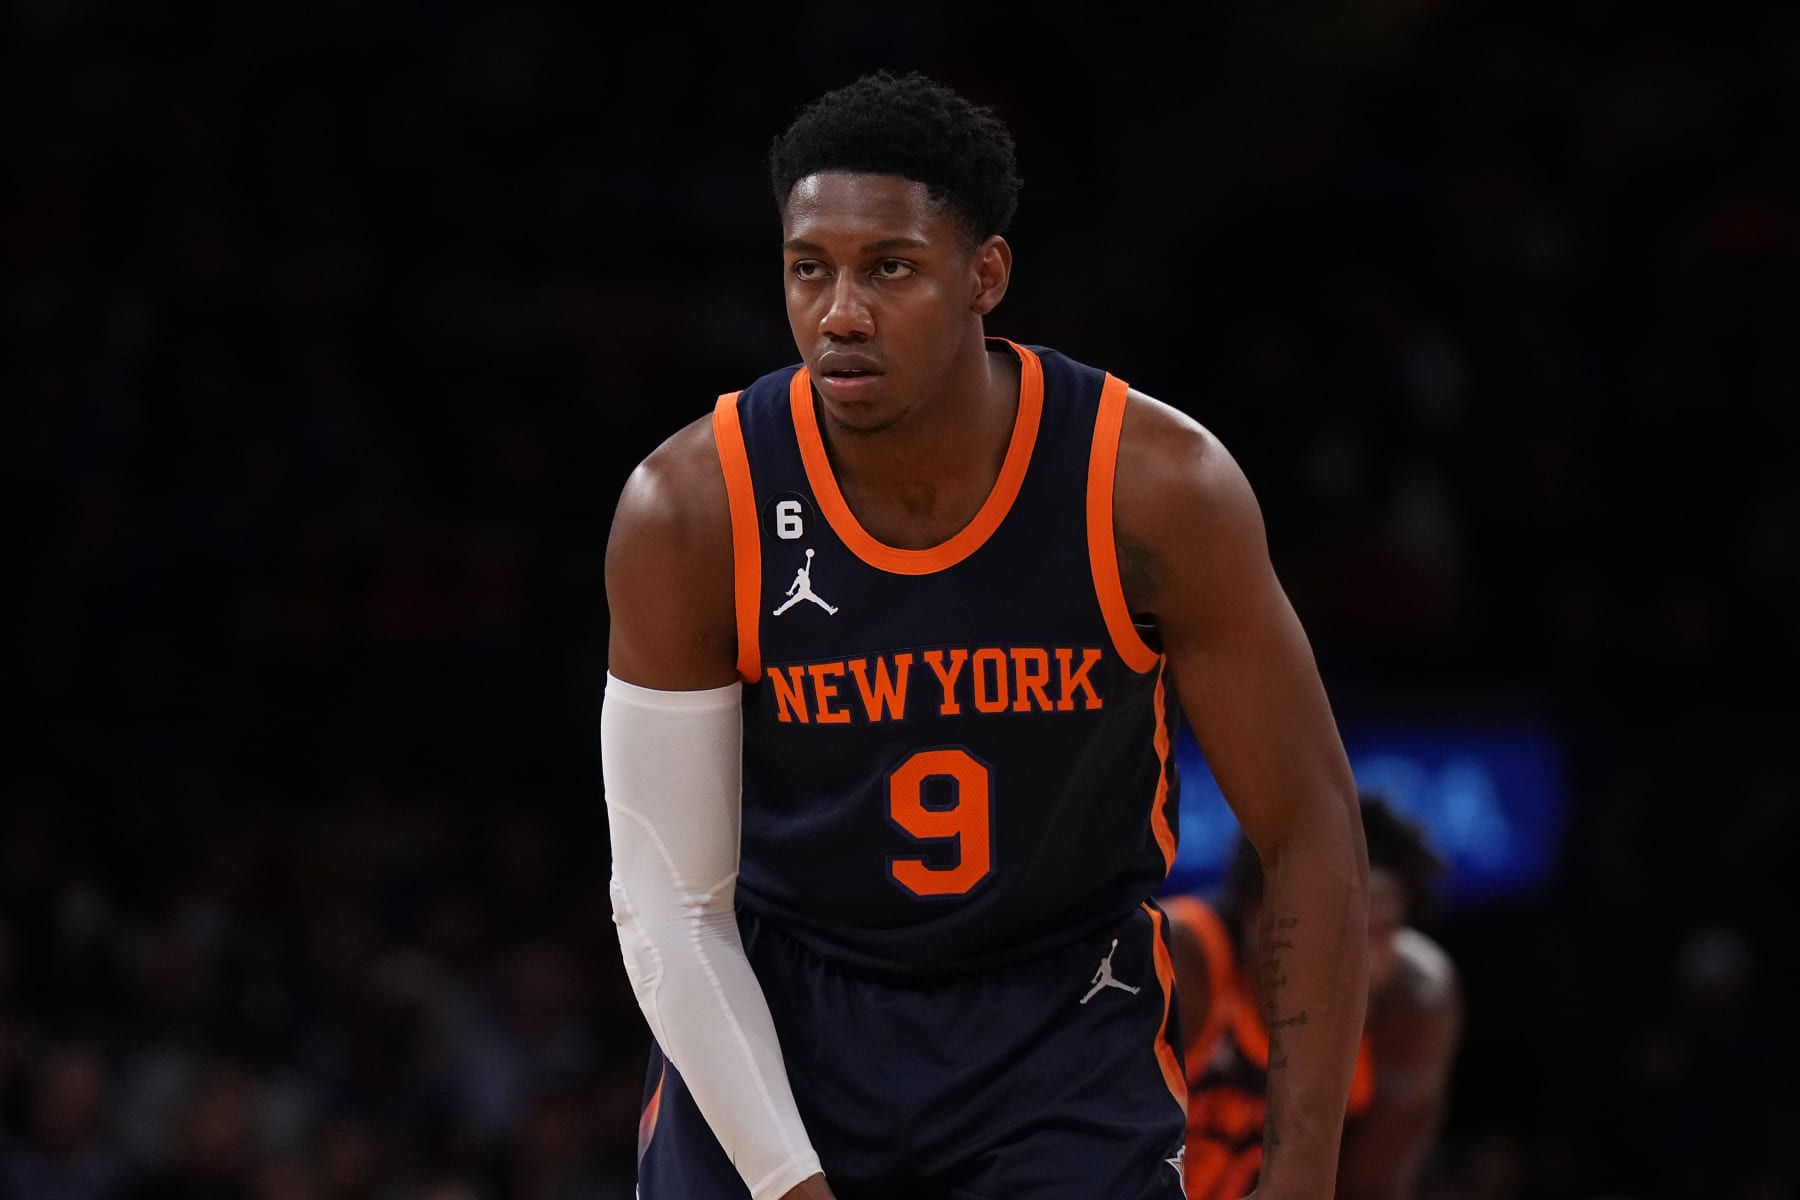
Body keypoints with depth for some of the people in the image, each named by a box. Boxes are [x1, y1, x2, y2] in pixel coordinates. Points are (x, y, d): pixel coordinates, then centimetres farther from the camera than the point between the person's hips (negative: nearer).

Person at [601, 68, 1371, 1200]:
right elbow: (670, 901, -12)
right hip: (774, 1021, 1)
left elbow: (1315, 838, -11)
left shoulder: (1158, 487, -19)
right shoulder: (689, 510, -18)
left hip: (1065, 1022, -1)